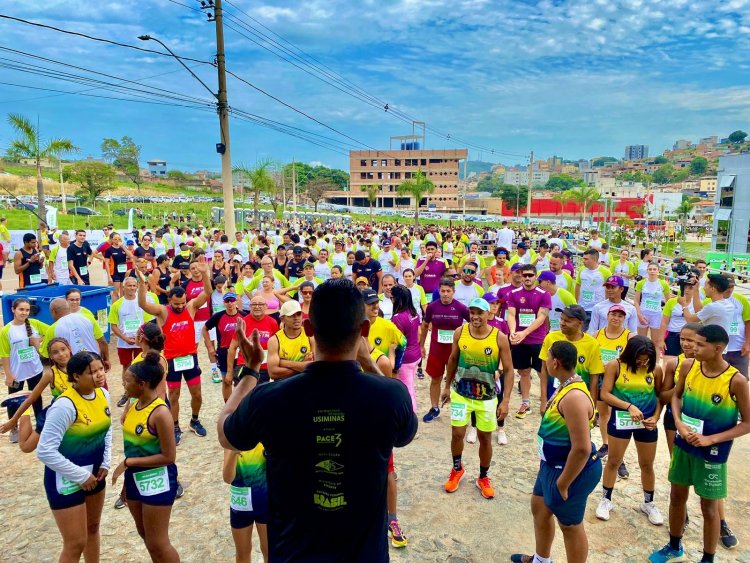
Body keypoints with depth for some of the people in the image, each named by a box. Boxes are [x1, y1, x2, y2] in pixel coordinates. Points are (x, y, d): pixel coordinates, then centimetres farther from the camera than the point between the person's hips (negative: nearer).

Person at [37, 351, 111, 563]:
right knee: (76, 543, 3)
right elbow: (45, 451, -25)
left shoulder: (103, 394, -5)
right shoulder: (65, 405, -27)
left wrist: (105, 462, 1)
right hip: (67, 479, -7)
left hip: (93, 472, 7)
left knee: (93, 528, 23)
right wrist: (80, 476, -19)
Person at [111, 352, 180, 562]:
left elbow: (169, 456, -23)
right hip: (135, 478, 9)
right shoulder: (134, 404, -1)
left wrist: (128, 462, -19)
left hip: (157, 480, -8)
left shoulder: (160, 412, -25)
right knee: (144, 534, 25)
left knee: (157, 543, 5)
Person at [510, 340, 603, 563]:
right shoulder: (566, 386, 2)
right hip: (554, 465, 10)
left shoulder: (574, 396, -31)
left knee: (570, 526, 9)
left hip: (572, 471, -10)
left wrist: (563, 484, -22)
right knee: (539, 506, 25)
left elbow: (582, 448, -32)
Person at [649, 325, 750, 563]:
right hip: (683, 445, 4)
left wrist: (710, 439, -19)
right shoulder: (688, 366, -9)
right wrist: (678, 423, -10)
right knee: (677, 496, 18)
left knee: (709, 507, 11)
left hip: (712, 453, -4)